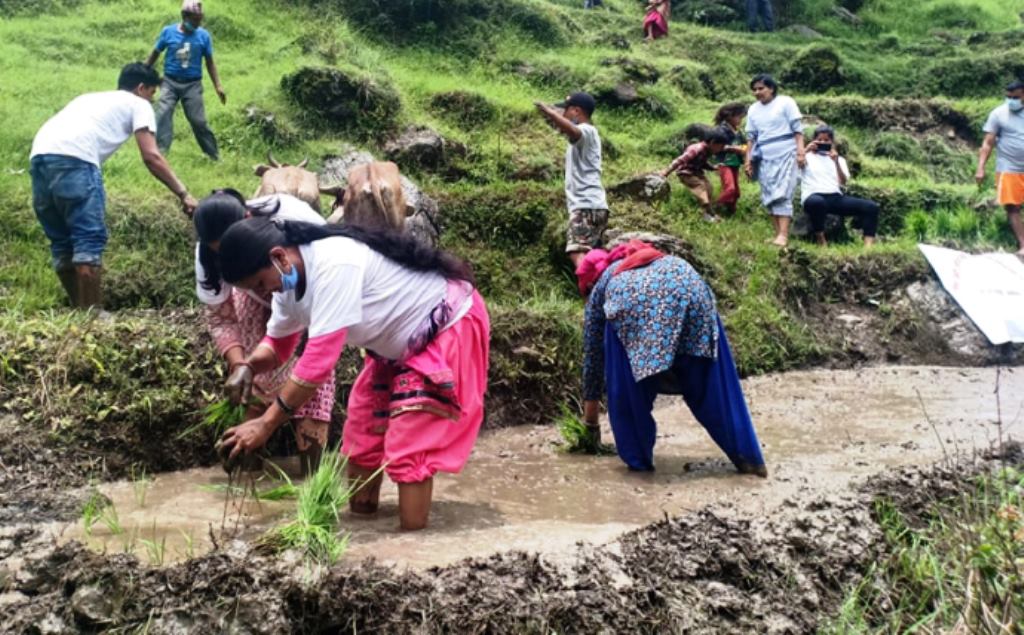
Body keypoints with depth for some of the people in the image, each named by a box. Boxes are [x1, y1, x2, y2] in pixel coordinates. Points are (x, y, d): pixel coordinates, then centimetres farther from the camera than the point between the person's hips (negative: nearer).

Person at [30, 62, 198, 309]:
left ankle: (79, 311, 26)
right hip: (74, 160, -7)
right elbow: (151, 157, 5)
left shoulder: (90, 97, 39)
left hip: (40, 156, 8)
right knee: (89, 240, -4)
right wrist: (183, 193, 5)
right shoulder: (138, 104, 18)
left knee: (62, 242, 15)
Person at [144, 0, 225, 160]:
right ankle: (160, 151, -13)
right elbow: (155, 54, 8)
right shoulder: (168, 31, -4)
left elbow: (209, 62, 4)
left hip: (192, 84, -1)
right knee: (163, 115, -12)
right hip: (170, 82, 1)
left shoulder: (203, 35, -3)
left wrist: (218, 86, -1)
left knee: (198, 120, -2)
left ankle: (214, 154, 10)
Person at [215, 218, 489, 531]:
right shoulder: (290, 281, -4)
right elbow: (278, 343, 10)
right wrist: (248, 367, -13)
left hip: (449, 327, -9)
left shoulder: (334, 265, -35)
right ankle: (361, 513, 26)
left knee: (409, 444, -15)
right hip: (399, 343, 9)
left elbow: (319, 357, -36)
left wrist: (266, 423, -32)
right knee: (362, 432, 11)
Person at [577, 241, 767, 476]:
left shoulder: (599, 287, 33)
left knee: (628, 392, 17)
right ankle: (747, 457, 18)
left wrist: (591, 400, 47)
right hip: (689, 289, 4)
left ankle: (638, 459, 22)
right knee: (712, 386, 14)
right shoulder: (653, 258, 45)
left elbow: (592, 351, 36)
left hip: (634, 303, -4)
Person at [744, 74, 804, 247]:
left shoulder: (785, 102, 0)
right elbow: (751, 137, 16)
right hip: (765, 157, 6)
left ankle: (783, 235, -21)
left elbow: (797, 129, -3)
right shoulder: (753, 110, 14)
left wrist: (801, 151, -12)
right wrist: (748, 159, 9)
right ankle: (778, 233, 3)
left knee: (782, 195, -15)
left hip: (786, 153, -6)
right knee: (769, 197, 1)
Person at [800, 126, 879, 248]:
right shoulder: (807, 157, 16)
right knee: (817, 202, -44)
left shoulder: (839, 159, 24)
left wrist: (836, 162, -5)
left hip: (836, 197, 4)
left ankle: (868, 245, -25)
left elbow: (843, 183, 7)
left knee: (871, 206, -16)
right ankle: (821, 241, -25)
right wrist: (806, 150, -10)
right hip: (813, 196, -4)